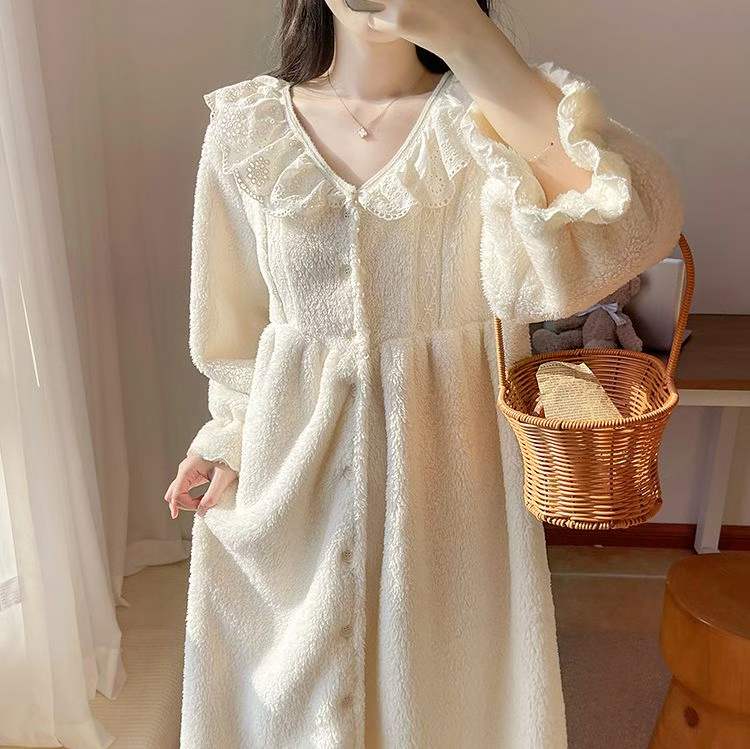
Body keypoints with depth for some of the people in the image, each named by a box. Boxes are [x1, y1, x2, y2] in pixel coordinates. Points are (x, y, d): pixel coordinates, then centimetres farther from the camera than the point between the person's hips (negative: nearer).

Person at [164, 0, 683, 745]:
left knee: (438, 677, 18)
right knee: (292, 687, 20)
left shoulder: (485, 116, -9)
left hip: (444, 466, -1)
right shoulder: (245, 129, -2)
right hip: (290, 465, 2)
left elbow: (635, 219, -30)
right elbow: (234, 319, 8)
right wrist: (229, 440, 4)